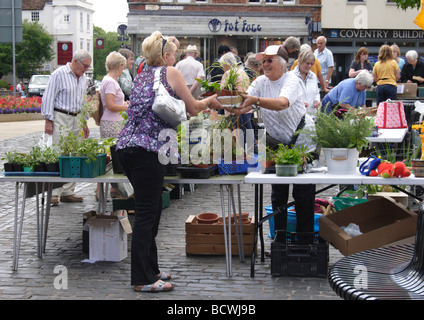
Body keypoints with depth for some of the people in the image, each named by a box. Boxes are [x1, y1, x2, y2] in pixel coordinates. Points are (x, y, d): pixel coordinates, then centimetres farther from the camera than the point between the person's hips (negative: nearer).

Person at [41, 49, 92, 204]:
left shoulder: (83, 78, 15)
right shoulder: (59, 74, -7)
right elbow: (48, 98, -9)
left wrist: (84, 122, 21)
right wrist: (48, 120, -13)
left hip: (76, 119, 7)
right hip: (61, 118, -7)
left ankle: (68, 192, 11)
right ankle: (54, 194, -9)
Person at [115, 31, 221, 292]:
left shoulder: (142, 76, 23)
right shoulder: (170, 72, 1)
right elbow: (193, 108, 5)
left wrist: (201, 104, 36)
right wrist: (209, 101, 25)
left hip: (127, 147, 9)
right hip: (147, 149, -9)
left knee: (151, 209, 17)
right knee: (146, 213, -5)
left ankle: (150, 269, 25)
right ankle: (143, 279, -1)